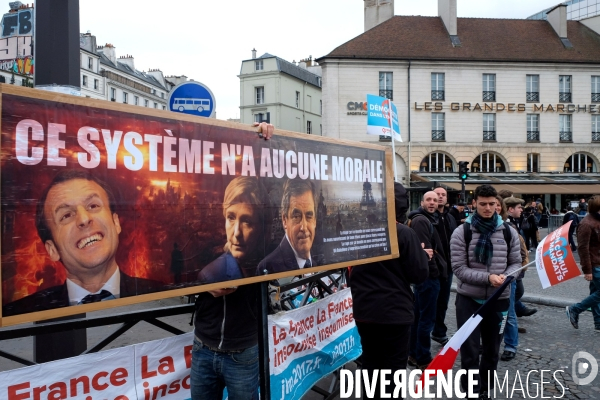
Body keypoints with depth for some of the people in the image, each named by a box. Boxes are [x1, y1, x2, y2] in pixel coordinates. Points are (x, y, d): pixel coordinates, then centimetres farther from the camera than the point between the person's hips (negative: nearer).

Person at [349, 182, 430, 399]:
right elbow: (419, 274, -10)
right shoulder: (405, 233, -14)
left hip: (364, 310, 5)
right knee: (393, 368, 9)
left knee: (370, 365, 18)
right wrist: (424, 255, 8)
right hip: (395, 311, -4)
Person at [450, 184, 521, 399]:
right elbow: (459, 268, -12)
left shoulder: (508, 232, 1)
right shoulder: (462, 232, -8)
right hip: (469, 299, -3)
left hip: (499, 300, 3)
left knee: (492, 351, 17)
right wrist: (488, 278, -24)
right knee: (470, 352, 1)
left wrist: (506, 276, -17)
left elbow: (516, 263, 5)